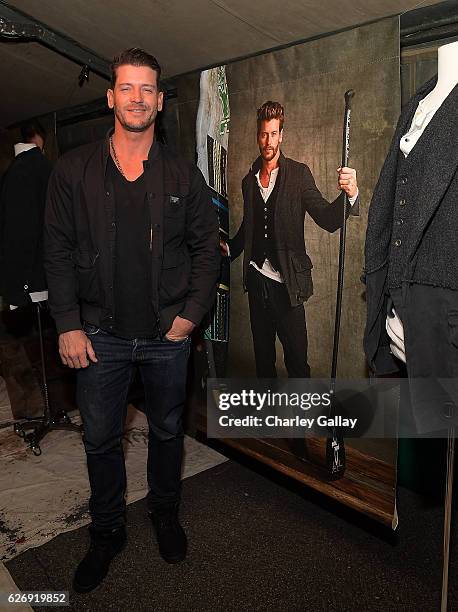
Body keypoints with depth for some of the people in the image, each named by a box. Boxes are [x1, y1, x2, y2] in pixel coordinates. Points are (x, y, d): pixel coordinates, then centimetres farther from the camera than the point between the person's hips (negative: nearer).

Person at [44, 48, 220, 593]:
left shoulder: (184, 176, 2)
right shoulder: (74, 170, 0)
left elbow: (206, 248, 4)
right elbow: (58, 251, -1)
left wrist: (191, 314, -5)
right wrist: (69, 325, -7)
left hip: (167, 334, 1)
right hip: (100, 333, 0)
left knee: (167, 431, 16)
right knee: (100, 438, 12)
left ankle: (165, 514, 41)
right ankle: (106, 532, 35)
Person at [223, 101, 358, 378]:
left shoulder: (299, 173, -4)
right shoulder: (249, 180, 10)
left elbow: (327, 219, -14)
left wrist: (349, 194, -31)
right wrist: (230, 248, 4)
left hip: (286, 284, -4)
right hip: (256, 280, 5)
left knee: (297, 360, 0)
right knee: (263, 357, 17)